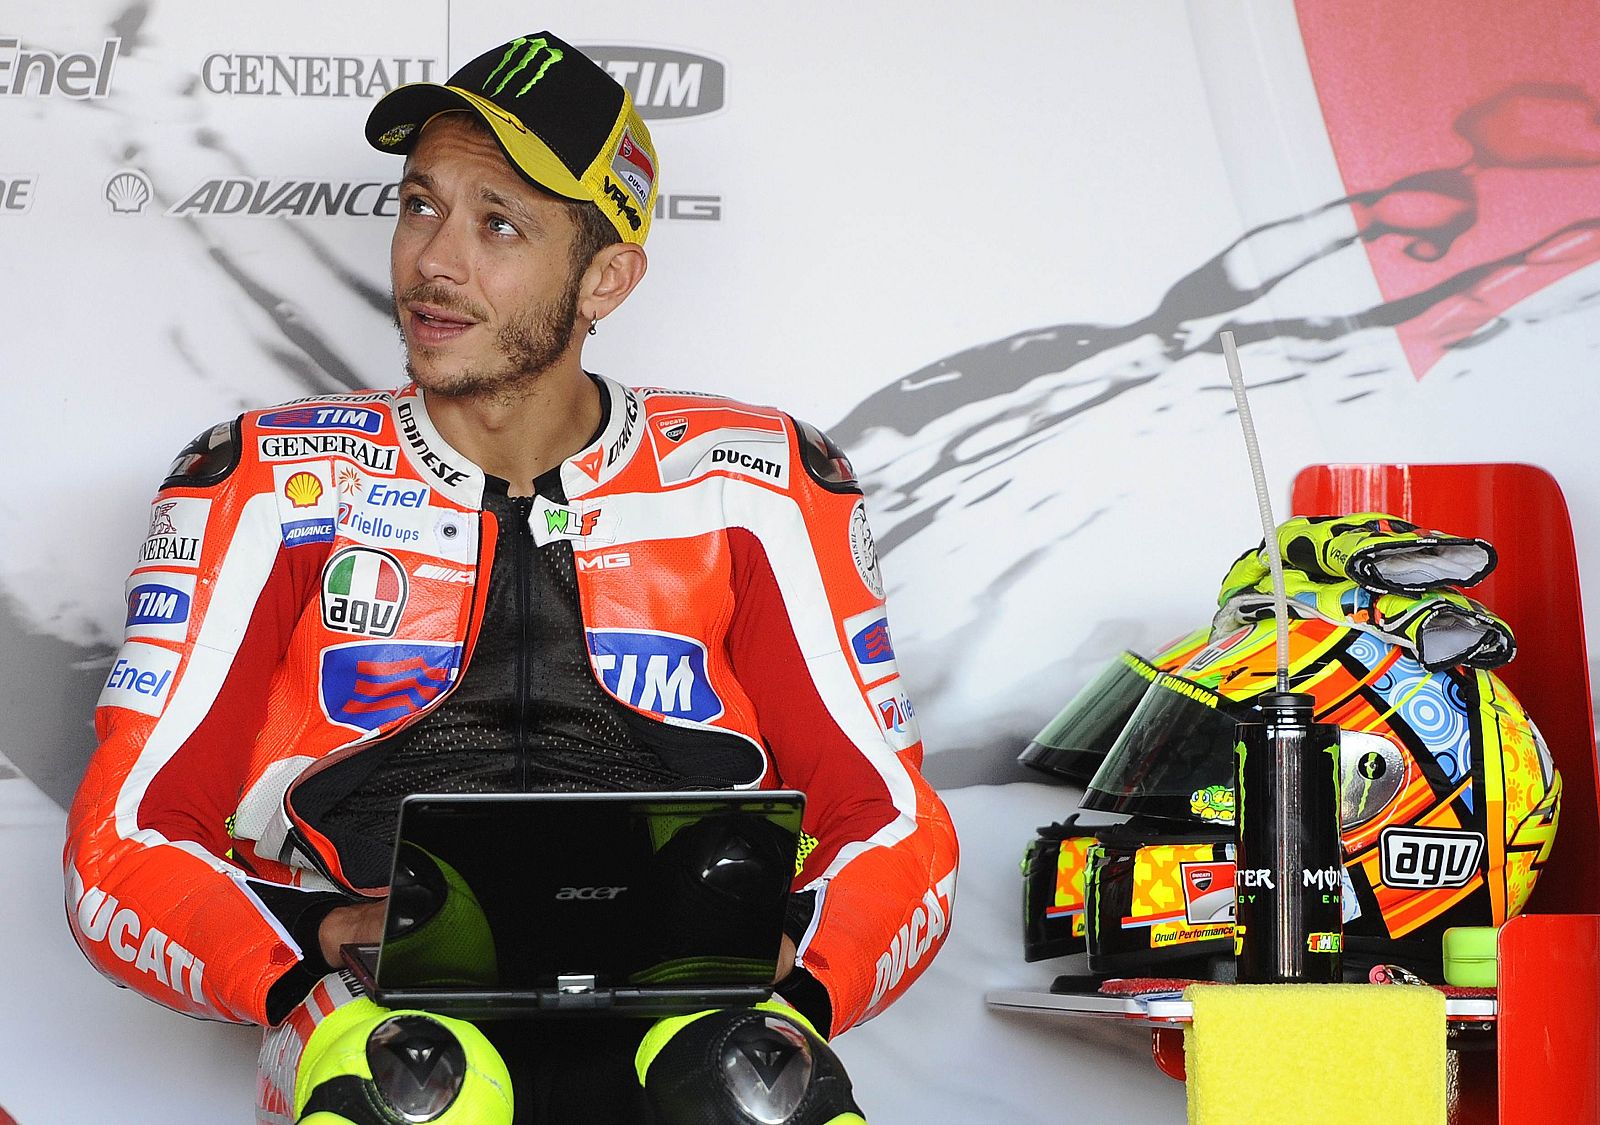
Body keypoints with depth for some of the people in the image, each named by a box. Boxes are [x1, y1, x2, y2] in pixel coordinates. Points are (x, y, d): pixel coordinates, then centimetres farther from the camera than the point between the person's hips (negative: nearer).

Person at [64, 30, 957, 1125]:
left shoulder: (750, 484, 12)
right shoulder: (275, 487, 11)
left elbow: (897, 832, 11)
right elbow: (124, 849, 6)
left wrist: (783, 974, -11)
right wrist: (333, 948, -14)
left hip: (684, 1012, 0)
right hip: (384, 1014, 0)